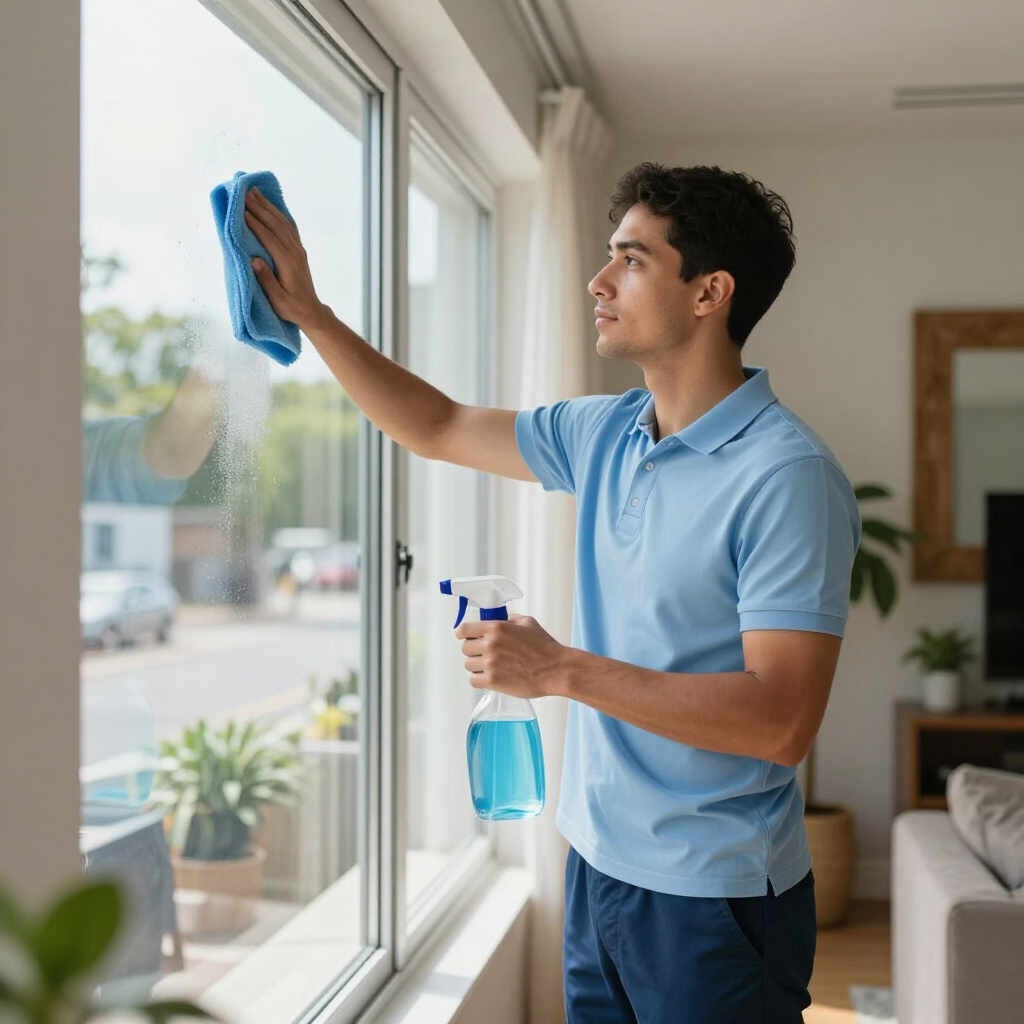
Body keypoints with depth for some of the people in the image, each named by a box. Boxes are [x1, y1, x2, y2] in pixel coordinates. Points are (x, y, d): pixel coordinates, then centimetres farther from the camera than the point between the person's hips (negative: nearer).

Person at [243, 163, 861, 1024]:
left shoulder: (787, 474, -20)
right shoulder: (604, 433, 4)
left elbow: (782, 720, -25)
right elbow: (439, 429, 17)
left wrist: (562, 670, -25)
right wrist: (308, 312, 10)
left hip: (713, 897, -7)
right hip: (600, 865, 7)